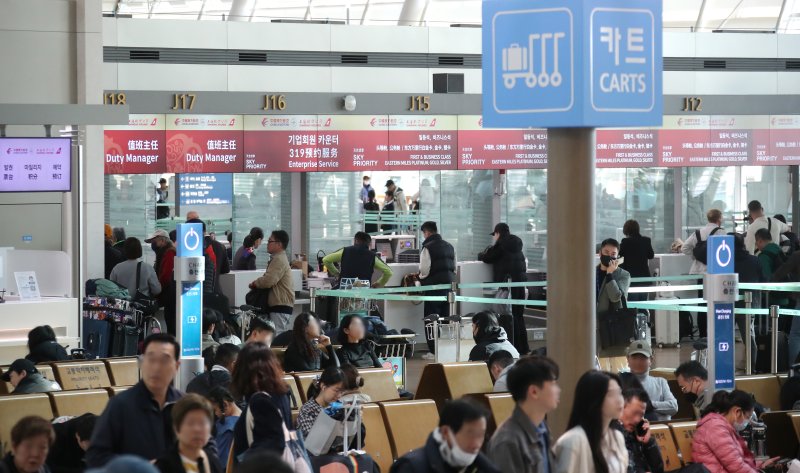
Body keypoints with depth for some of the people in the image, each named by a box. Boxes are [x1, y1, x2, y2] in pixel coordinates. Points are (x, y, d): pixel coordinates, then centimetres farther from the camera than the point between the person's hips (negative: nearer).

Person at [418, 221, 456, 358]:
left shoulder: (428, 248, -11)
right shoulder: (449, 247, 12)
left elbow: (424, 270, -14)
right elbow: (454, 268, 15)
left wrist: (421, 278, 5)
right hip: (448, 285, 7)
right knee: (445, 317, 13)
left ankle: (433, 350, -4)